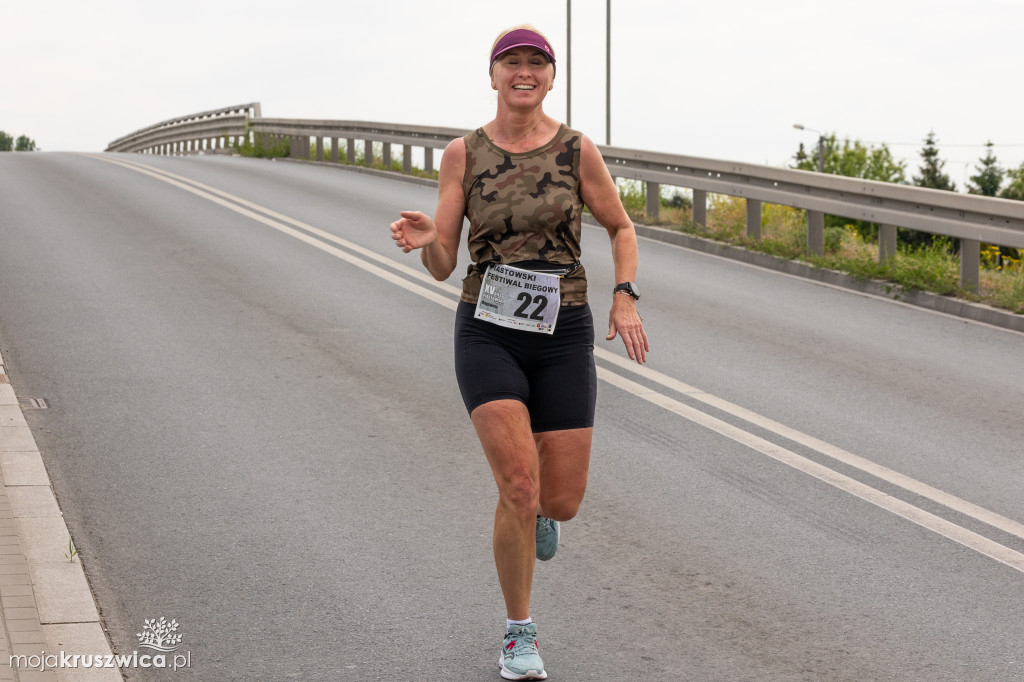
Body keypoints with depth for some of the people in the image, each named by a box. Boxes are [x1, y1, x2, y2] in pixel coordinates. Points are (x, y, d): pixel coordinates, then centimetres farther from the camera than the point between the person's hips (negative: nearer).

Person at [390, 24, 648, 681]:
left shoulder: (577, 150, -1)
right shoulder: (462, 155, -1)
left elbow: (622, 229, 12)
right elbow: (442, 264, -2)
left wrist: (625, 297, -3)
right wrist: (423, 240, -25)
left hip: (563, 337, 1)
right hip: (487, 335, -1)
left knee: (561, 503, -1)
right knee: (519, 486, -17)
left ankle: (537, 509, 40)